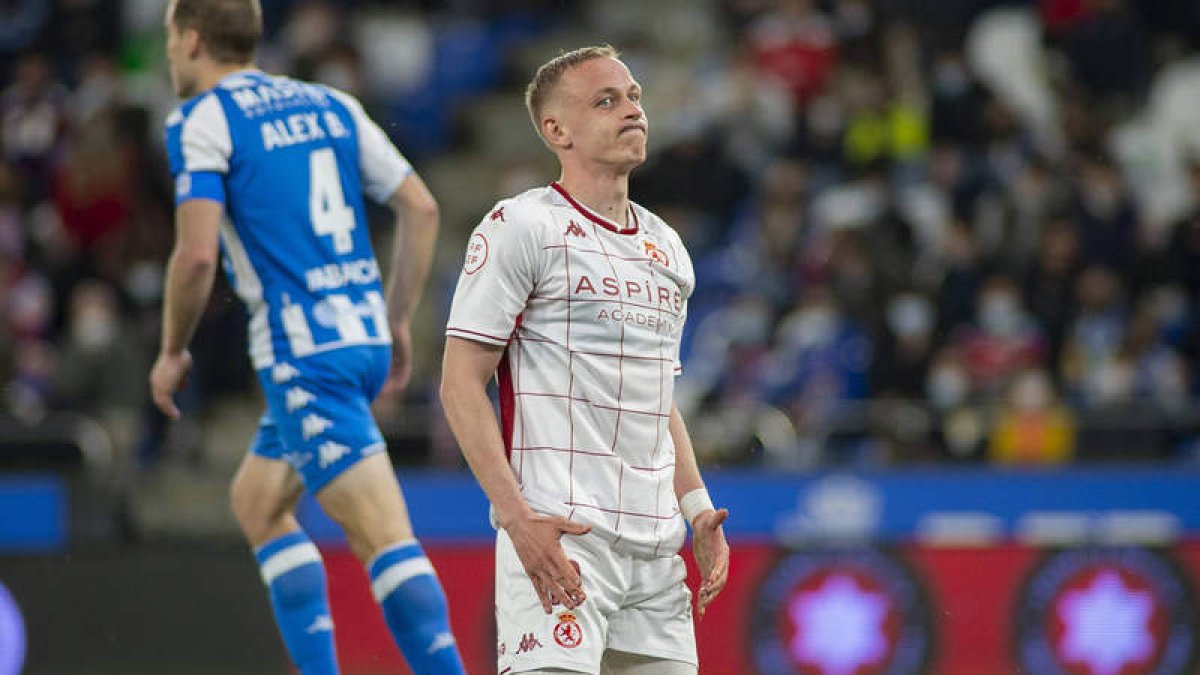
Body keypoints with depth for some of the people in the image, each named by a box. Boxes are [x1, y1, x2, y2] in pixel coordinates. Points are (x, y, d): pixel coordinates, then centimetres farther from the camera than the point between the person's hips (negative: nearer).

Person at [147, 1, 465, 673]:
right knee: (257, 500, 21)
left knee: (385, 536, -14)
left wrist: (173, 352, 0)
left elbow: (197, 253, -15)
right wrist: (398, 322, 20)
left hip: (302, 353, -8)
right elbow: (422, 208, 13)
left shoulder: (202, 119, -5)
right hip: (365, 335, 8)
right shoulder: (329, 105, 15)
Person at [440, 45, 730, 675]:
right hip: (558, 540, -7)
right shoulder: (521, 226, -4)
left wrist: (697, 509, 13)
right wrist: (516, 515, -17)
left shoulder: (665, 246, 19)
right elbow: (461, 383, -8)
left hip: (656, 546, 7)